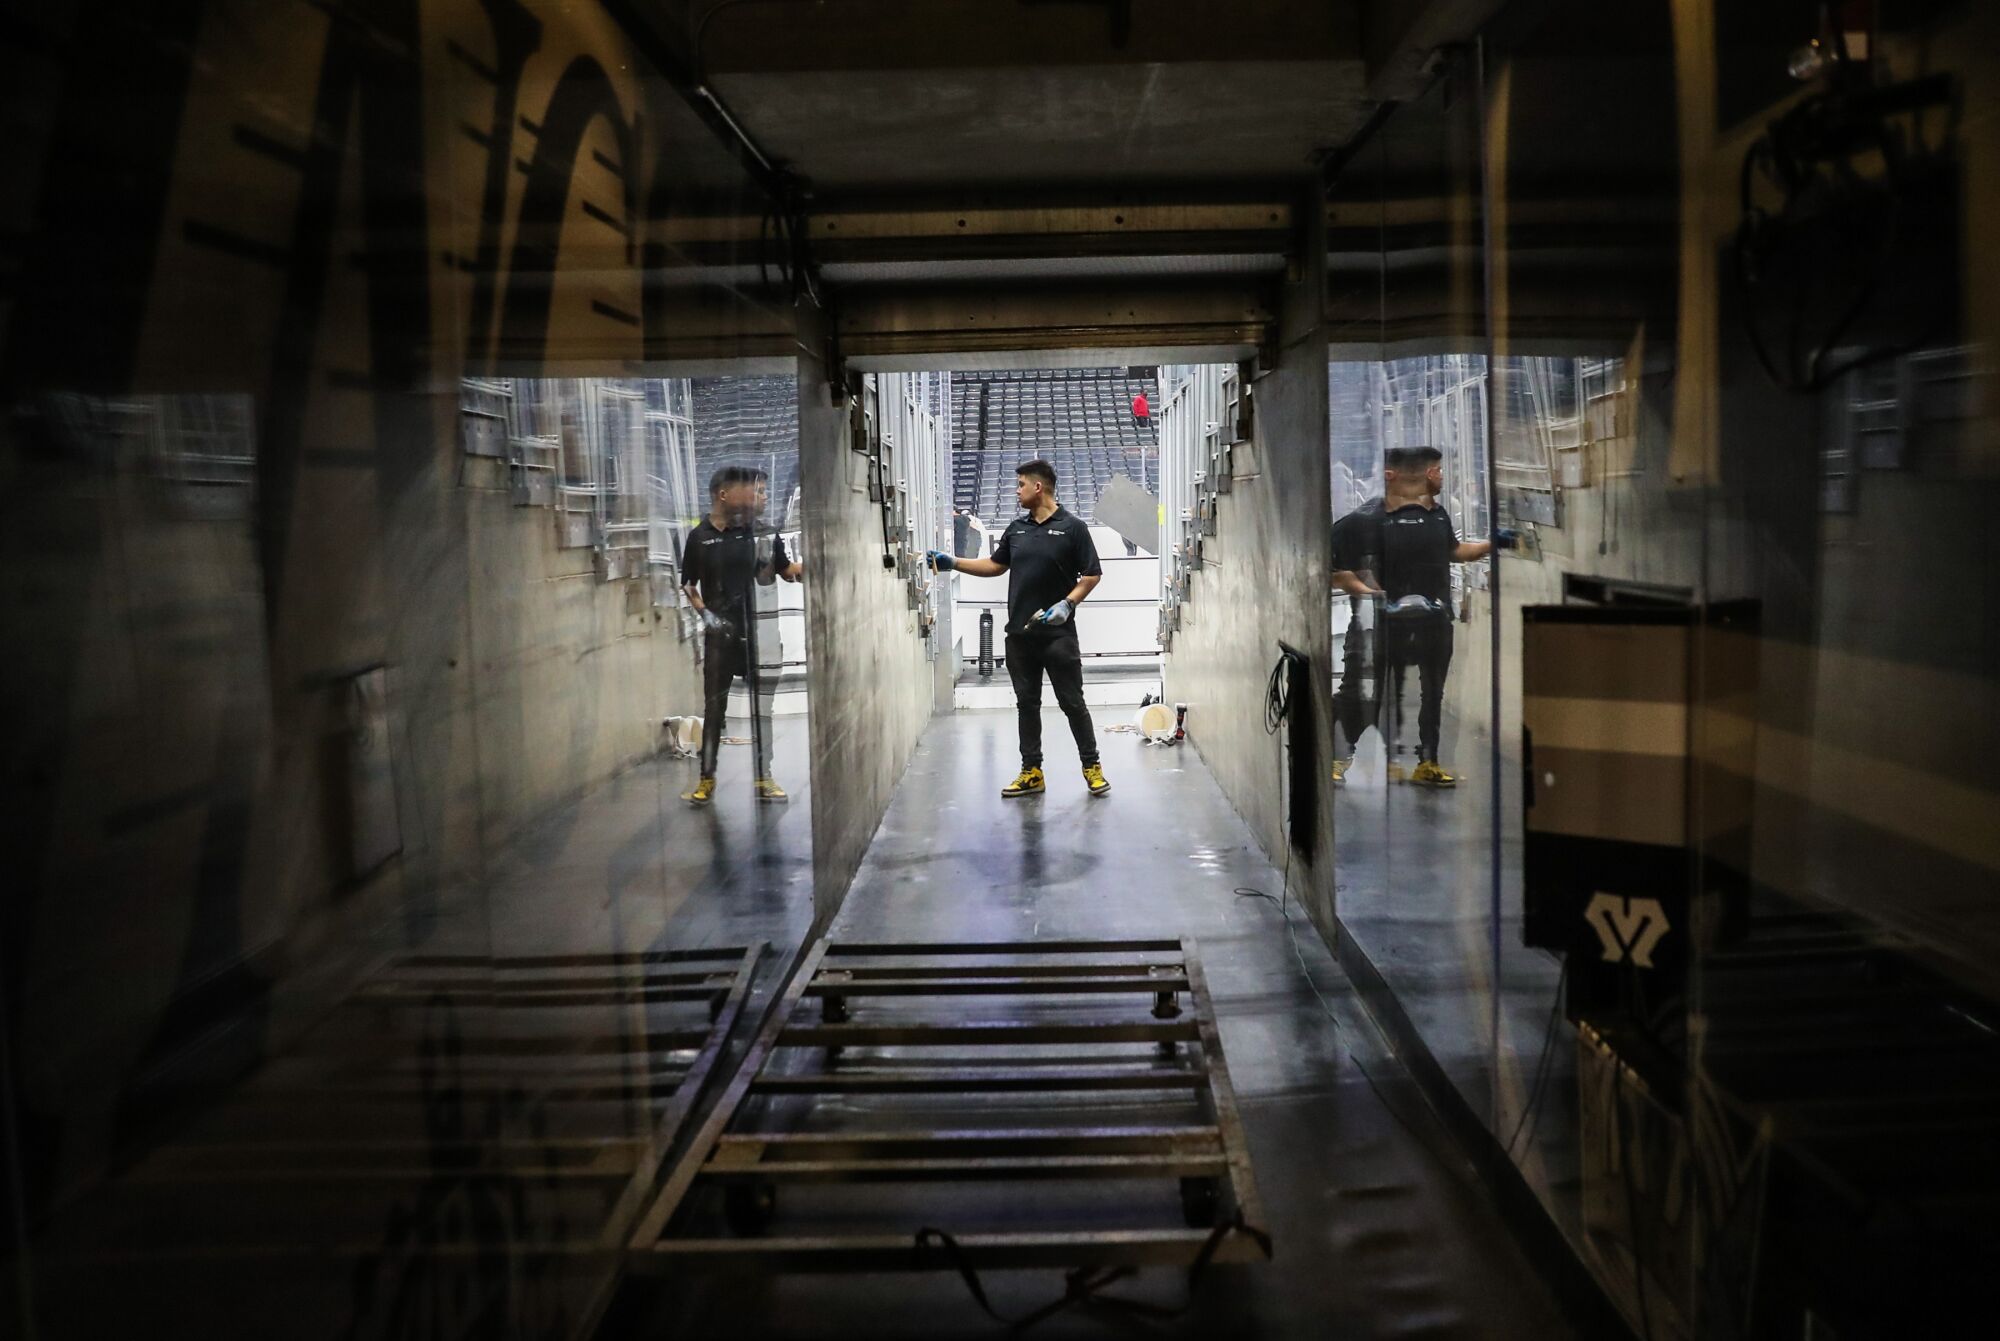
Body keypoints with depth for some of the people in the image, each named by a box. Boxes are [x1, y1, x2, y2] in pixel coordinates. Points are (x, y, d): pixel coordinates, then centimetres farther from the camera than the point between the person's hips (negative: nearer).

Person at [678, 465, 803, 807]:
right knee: (714, 706, 6)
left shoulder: (762, 532, 2)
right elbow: (688, 585, 8)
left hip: (759, 631, 1)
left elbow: (788, 571, 7)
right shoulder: (700, 537, 1)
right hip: (720, 634, -1)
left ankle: (764, 777, 16)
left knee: (762, 706, 6)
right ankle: (707, 779, 15)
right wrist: (704, 612, -6)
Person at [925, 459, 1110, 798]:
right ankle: (1031, 772, 16)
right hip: (1019, 633, 6)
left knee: (1072, 703, 0)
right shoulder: (1016, 528, 11)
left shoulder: (1072, 527, -6)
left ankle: (1092, 766, 12)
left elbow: (1092, 575, -5)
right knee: (1027, 703, 9)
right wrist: (953, 563, 13)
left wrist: (1067, 604, -17)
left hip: (1057, 633, -6)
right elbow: (995, 565, 21)